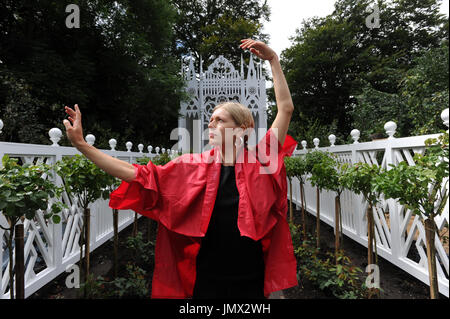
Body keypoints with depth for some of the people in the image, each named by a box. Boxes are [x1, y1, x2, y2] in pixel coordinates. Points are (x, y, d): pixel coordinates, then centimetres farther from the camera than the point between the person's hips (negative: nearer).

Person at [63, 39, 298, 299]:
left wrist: (273, 59, -7)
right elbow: (138, 175, -6)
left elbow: (286, 109, -7)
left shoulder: (260, 162, -8)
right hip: (206, 280, 1)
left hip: (250, 280, 0)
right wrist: (82, 144, -7)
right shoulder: (193, 166, -5)